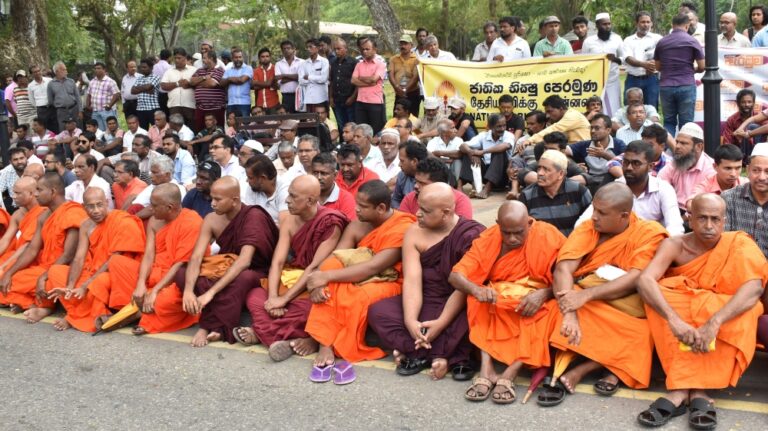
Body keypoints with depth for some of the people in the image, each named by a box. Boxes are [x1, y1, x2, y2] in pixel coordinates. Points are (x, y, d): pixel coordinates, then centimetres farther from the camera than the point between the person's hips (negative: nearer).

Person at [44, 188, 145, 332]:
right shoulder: (86, 225, 4)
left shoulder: (124, 223, -17)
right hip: (92, 274, 8)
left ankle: (74, 317, -11)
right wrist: (69, 287, -21)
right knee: (55, 270, -4)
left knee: (100, 282, -38)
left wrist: (86, 285, -24)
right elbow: (79, 258, -4)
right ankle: (97, 314, -18)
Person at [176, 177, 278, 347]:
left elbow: (244, 261, -34)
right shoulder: (211, 219, -6)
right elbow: (196, 257, -14)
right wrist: (188, 290, -34)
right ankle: (219, 326, -25)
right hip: (224, 271, 6)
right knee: (181, 273, -17)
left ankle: (209, 326, -25)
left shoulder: (253, 216, -23)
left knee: (244, 278, -41)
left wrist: (211, 292, -41)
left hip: (254, 272, -5)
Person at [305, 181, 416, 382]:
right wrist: (319, 279, -31)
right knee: (330, 266, -24)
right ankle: (325, 347, -31)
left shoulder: (403, 229, -20)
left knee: (360, 298, -37)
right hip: (360, 279, 6)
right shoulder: (357, 226, 0)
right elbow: (333, 259, -9)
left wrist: (326, 276, -30)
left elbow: (372, 267, -28)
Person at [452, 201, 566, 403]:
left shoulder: (549, 237, -13)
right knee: (478, 302, -26)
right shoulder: (488, 238, -8)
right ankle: (486, 369, -35)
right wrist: (476, 289, -36)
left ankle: (509, 375, -39)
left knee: (550, 311, -33)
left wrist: (543, 294, -33)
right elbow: (455, 275, -14)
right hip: (498, 302, 2)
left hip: (538, 303, -2)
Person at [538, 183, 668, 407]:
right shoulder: (587, 228, -3)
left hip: (627, 306, 0)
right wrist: (569, 314, -35)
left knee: (643, 332, -29)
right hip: (586, 302, 0)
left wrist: (587, 294, -30)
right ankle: (611, 366, -28)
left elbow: (637, 278, -19)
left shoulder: (650, 233, -7)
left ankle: (577, 371, -27)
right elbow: (563, 268, -18)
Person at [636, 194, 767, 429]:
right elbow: (644, 280, -28)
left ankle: (681, 389, -35)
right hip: (680, 316, 1)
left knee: (747, 310, -31)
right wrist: (674, 320, -45)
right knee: (658, 294, -28)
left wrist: (714, 323, -45)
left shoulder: (740, 245, -12)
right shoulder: (675, 245, -10)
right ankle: (697, 391, -38)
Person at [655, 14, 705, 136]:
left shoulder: (661, 42, 8)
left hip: (666, 86, 3)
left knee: (669, 122, 11)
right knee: (686, 123, 3)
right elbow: (702, 67, 0)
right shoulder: (692, 41, -1)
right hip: (686, 86, -3)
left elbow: (658, 67, 15)